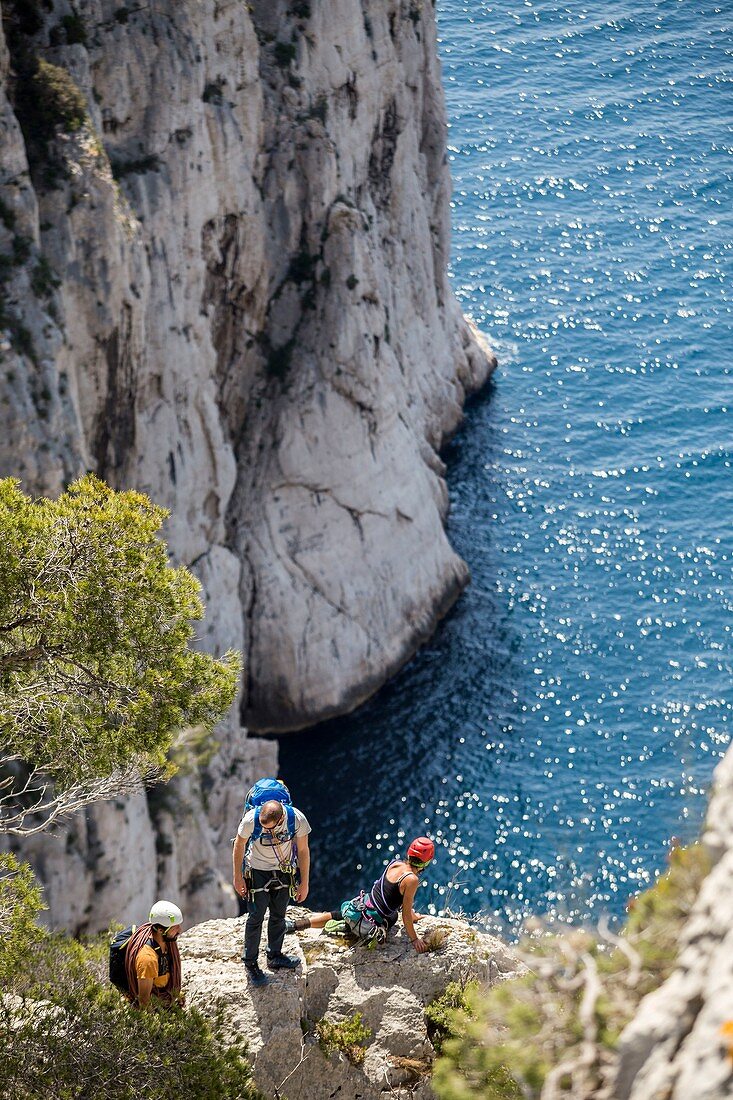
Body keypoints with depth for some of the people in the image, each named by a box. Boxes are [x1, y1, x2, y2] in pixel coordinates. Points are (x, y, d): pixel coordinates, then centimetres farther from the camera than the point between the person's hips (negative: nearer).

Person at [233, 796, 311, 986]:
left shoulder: (297, 819, -27)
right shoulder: (251, 820, -31)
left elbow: (303, 851, -10)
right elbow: (239, 846, -11)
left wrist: (304, 883, -3)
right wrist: (238, 878, -4)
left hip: (284, 872, 2)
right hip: (257, 872, -2)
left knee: (278, 915, 15)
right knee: (256, 918, 0)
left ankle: (275, 956, 33)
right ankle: (250, 964, 12)